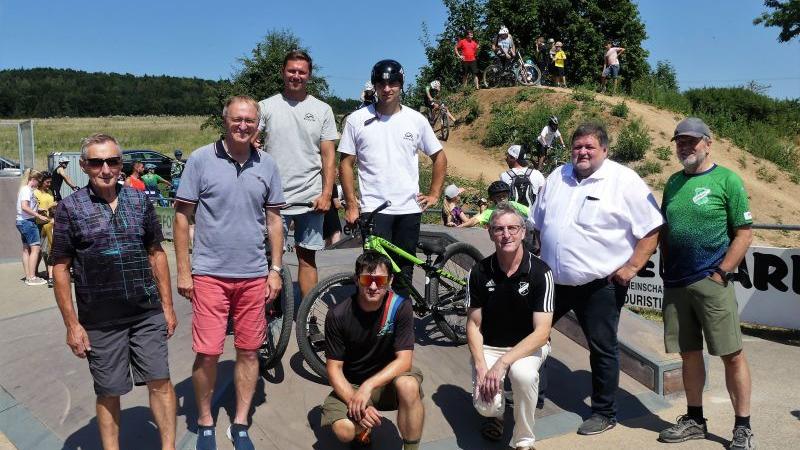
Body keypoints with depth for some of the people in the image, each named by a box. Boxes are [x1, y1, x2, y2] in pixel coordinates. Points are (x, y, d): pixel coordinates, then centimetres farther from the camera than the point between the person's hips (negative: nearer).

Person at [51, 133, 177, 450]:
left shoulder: (139, 201, 4)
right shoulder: (70, 208, -3)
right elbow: (60, 269, -2)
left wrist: (167, 306, 7)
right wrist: (72, 324, -5)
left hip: (148, 314, 2)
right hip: (100, 322, -2)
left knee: (160, 381, 4)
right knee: (109, 392, 10)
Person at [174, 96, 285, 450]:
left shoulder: (267, 165, 6)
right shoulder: (201, 159, -3)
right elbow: (182, 216, -1)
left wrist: (275, 270, 6)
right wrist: (183, 271, -5)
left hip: (254, 275, 3)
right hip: (210, 274, -3)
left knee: (249, 351, 9)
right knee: (208, 353, -1)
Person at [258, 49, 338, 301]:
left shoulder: (322, 110, 6)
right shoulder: (267, 106, 4)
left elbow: (329, 155, 4)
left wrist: (326, 194, -5)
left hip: (311, 198, 1)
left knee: (307, 258, 8)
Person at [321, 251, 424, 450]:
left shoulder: (400, 307, -17)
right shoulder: (338, 315, -16)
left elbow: (404, 360, -19)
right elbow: (334, 368, -12)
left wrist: (368, 386, -32)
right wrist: (355, 403, -26)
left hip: (387, 378, 0)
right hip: (350, 385, 1)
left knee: (409, 385, -34)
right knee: (344, 431, -27)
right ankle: (362, 428, 12)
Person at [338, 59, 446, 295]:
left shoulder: (416, 120, 5)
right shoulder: (357, 120, 0)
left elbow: (439, 157, 13)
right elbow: (346, 163, 2)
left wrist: (434, 194, 6)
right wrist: (351, 204, -3)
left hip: (410, 208, 3)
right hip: (373, 209, -2)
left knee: (404, 270, 11)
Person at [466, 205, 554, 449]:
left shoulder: (540, 272, -15)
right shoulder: (480, 272, -7)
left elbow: (541, 333, -19)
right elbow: (473, 325, -2)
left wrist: (502, 363, -27)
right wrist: (481, 366, -18)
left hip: (529, 346, -1)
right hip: (489, 347, 2)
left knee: (523, 373, -36)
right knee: (486, 405, -24)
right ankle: (496, 412, 17)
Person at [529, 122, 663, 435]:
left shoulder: (624, 181, -8)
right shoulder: (557, 177, 9)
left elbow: (652, 229, -9)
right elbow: (537, 224, 19)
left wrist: (632, 267, -14)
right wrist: (539, 258, 13)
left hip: (600, 284, -5)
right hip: (553, 280, 6)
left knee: (602, 349, 7)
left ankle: (604, 413, 24)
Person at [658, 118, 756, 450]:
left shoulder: (727, 180, -3)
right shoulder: (674, 182, 12)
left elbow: (744, 234, -6)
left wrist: (720, 274, -11)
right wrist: (668, 270, 9)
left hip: (712, 282, -5)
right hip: (675, 284, 5)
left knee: (732, 355, 0)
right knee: (690, 353, 13)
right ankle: (695, 420, 25)